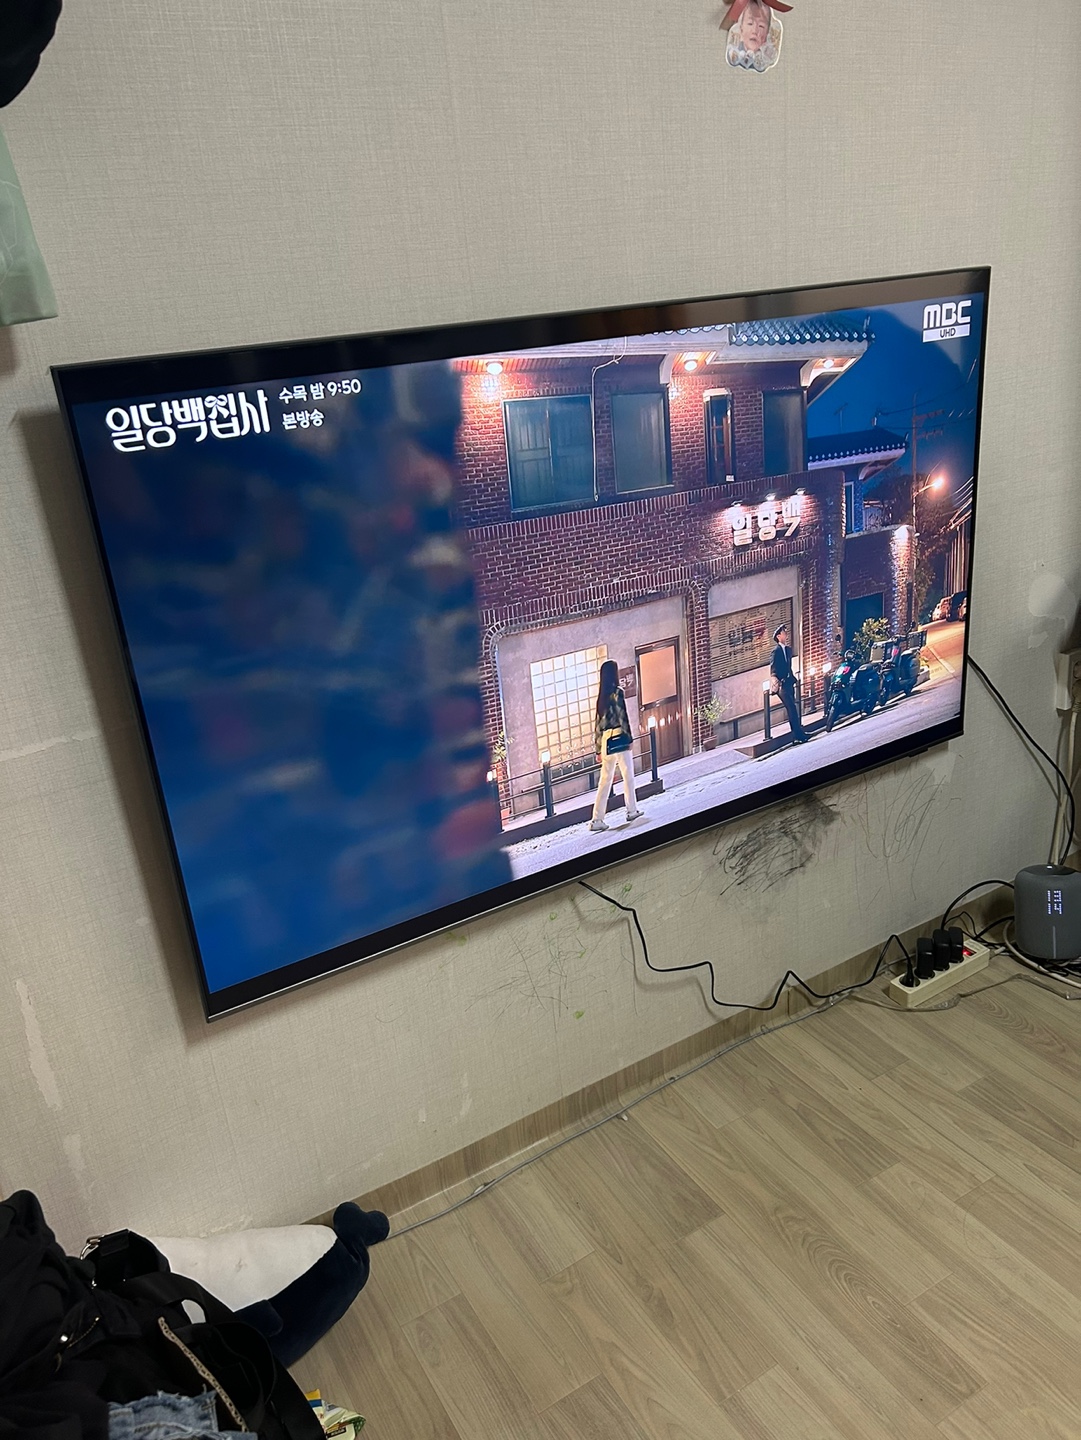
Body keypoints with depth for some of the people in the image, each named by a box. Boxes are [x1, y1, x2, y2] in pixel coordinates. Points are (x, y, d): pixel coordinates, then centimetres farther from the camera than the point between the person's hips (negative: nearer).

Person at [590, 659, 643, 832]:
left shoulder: (601, 696, 13)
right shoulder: (617, 692, -6)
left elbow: (598, 722, 13)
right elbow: (622, 716, -12)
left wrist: (598, 747, 16)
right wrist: (629, 738, -7)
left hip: (606, 740, 6)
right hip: (618, 737, -6)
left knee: (605, 779, 5)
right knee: (628, 774, 9)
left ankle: (597, 819, -1)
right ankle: (632, 810, 17)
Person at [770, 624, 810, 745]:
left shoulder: (788, 649, 15)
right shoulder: (776, 650, -9)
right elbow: (773, 670, -13)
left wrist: (793, 678, 17)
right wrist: (776, 681, -25)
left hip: (789, 683, 8)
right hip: (782, 685, -8)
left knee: (792, 709, 9)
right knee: (792, 709, -14)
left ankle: (796, 736, 12)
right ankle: (799, 734, -15)